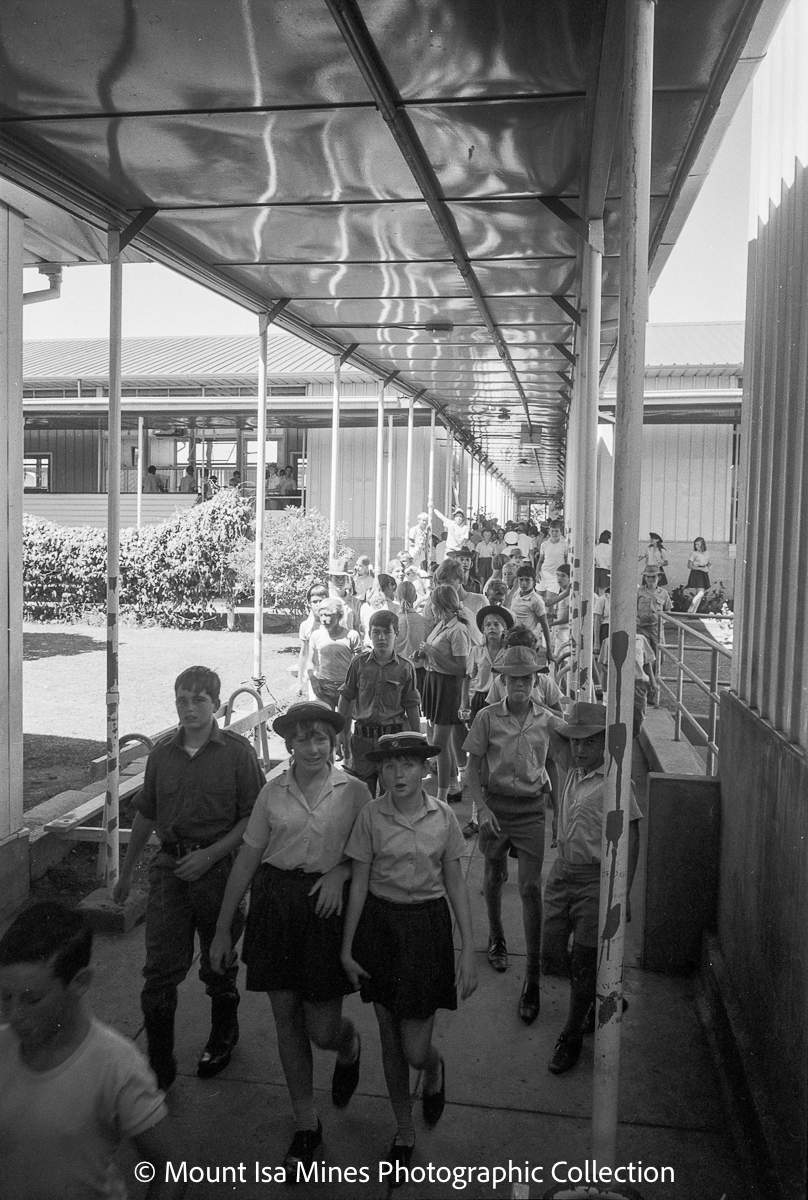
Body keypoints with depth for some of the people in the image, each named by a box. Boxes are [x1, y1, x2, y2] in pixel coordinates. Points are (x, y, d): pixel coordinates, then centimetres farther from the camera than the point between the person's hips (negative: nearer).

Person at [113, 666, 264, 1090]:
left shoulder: (237, 751, -9)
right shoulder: (162, 754, 2)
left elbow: (253, 817, -9)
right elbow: (145, 815, 13)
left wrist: (210, 855, -16)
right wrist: (126, 872, 18)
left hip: (219, 866, -2)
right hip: (170, 865, 3)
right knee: (160, 967, -2)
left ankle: (222, 1038, 41)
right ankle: (159, 1066, 13)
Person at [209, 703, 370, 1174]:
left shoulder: (354, 791, -3)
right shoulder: (273, 791, 0)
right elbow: (248, 858, 4)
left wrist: (341, 871, -13)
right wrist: (223, 928, 6)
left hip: (327, 906, -2)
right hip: (275, 902, 2)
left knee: (323, 1029, 1)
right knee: (287, 1020, 10)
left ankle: (350, 1045, 39)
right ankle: (306, 1126, 29)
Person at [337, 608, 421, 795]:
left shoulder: (405, 667, -3)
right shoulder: (359, 663, -1)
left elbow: (412, 707, 2)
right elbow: (346, 698, 7)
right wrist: (342, 733, 7)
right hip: (362, 736, 1)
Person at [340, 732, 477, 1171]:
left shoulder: (443, 817, -7)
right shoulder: (370, 815, -8)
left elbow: (455, 885, 0)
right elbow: (359, 884, -2)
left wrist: (468, 950, -3)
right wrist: (346, 948, -1)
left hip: (427, 925, -1)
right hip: (379, 924, 1)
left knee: (415, 1051, 1)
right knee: (390, 1044, 13)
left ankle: (435, 1068, 39)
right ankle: (404, 1132, 35)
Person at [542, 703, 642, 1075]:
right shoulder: (572, 776, 6)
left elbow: (631, 839, -13)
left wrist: (622, 894, -13)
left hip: (595, 880, -7)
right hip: (562, 873, 7)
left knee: (583, 964, 4)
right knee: (552, 954, 10)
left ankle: (572, 1037, 24)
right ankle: (602, 992, 38)